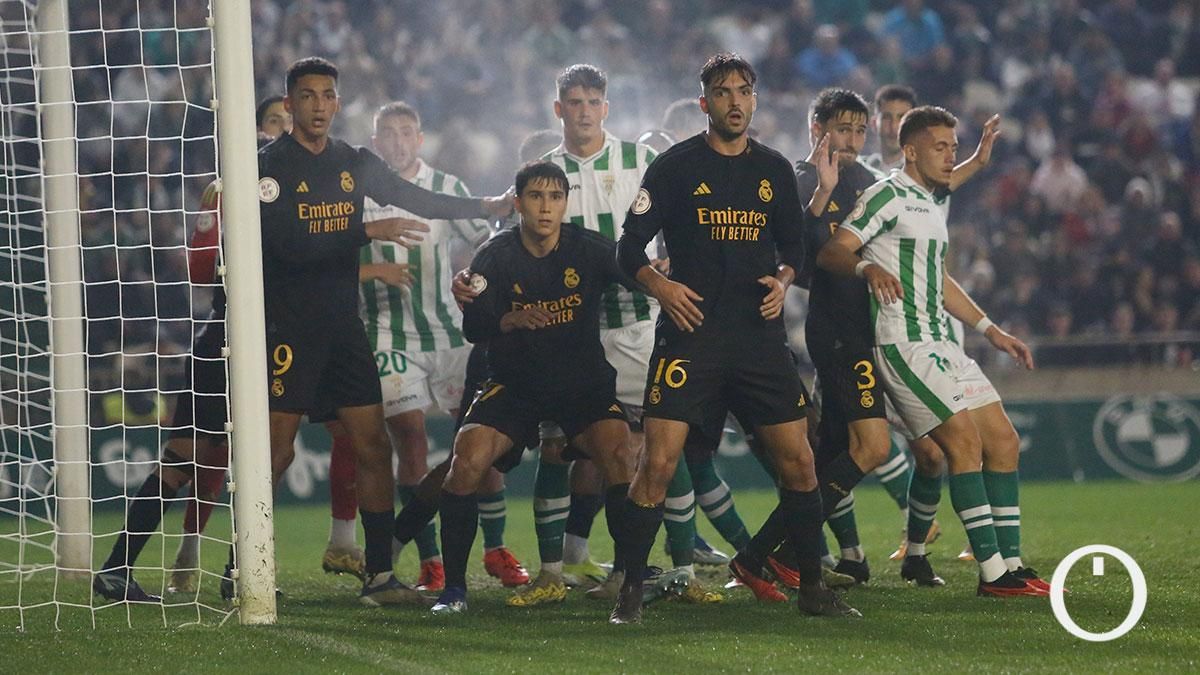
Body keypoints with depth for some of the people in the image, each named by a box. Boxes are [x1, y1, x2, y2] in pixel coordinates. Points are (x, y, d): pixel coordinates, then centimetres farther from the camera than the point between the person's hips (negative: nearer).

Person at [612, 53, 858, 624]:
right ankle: (630, 592, -3)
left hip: (760, 336, 4)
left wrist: (782, 281, 2)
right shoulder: (677, 166, 1)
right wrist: (659, 286, -16)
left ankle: (812, 587, 16)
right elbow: (630, 247, 1)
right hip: (690, 332, -4)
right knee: (659, 462, -13)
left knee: (797, 461, 2)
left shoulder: (775, 170, 12)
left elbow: (793, 245, 22)